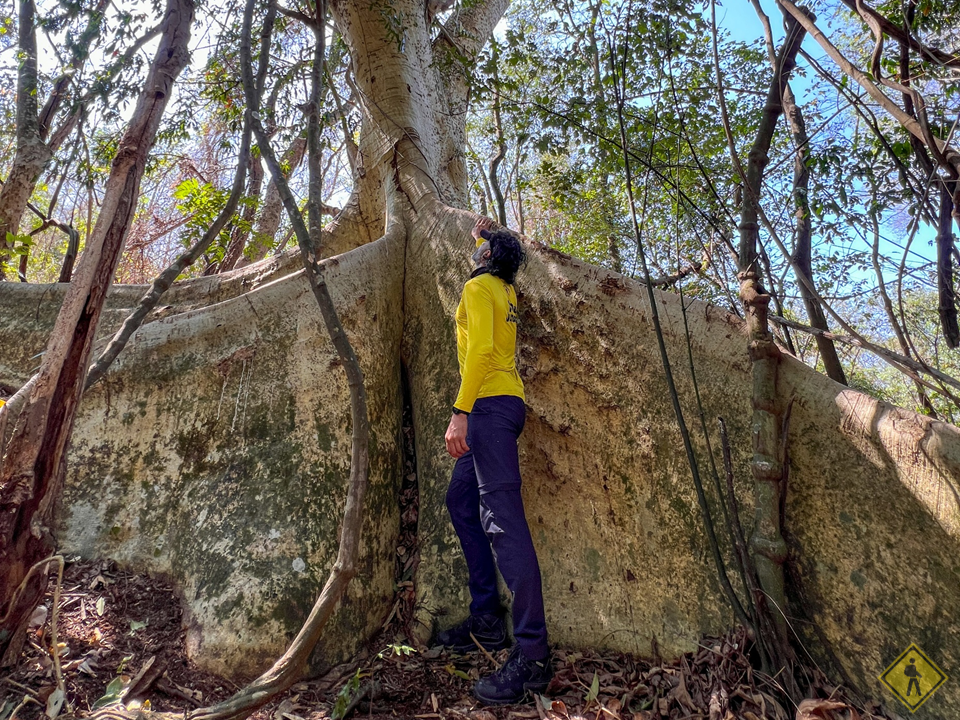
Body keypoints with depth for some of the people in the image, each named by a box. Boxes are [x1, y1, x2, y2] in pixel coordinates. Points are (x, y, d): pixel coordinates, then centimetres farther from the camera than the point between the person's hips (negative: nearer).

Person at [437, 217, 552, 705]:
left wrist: (459, 413, -23)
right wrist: (486, 233, 55)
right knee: (461, 500, 15)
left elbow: (480, 351, -18)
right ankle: (486, 619, 17)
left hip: (489, 404, -10)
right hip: (505, 404, 10)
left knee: (501, 517, -15)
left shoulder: (478, 288, -4)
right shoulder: (506, 291, 21)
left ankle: (532, 654, -15)